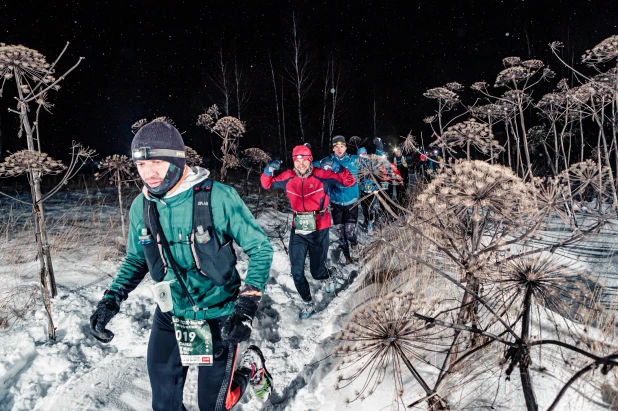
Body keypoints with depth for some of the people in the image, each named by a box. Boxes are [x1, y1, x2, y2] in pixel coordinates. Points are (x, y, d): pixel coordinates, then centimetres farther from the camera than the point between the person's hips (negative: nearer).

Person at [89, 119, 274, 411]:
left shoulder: (218, 197, -21)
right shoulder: (141, 207, -6)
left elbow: (260, 248, -13)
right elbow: (136, 260, 11)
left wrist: (247, 305, -22)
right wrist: (112, 298, -4)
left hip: (218, 317, -4)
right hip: (169, 316, 4)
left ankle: (252, 366, 36)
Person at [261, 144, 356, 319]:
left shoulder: (322, 175, -12)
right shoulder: (288, 177, -4)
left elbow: (350, 182, -12)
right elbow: (267, 184, 10)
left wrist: (337, 168, -30)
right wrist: (268, 171, -12)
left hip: (319, 231, -2)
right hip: (297, 231, 3)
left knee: (317, 271, 10)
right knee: (297, 273, 2)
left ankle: (328, 279, 48)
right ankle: (308, 304, 25)